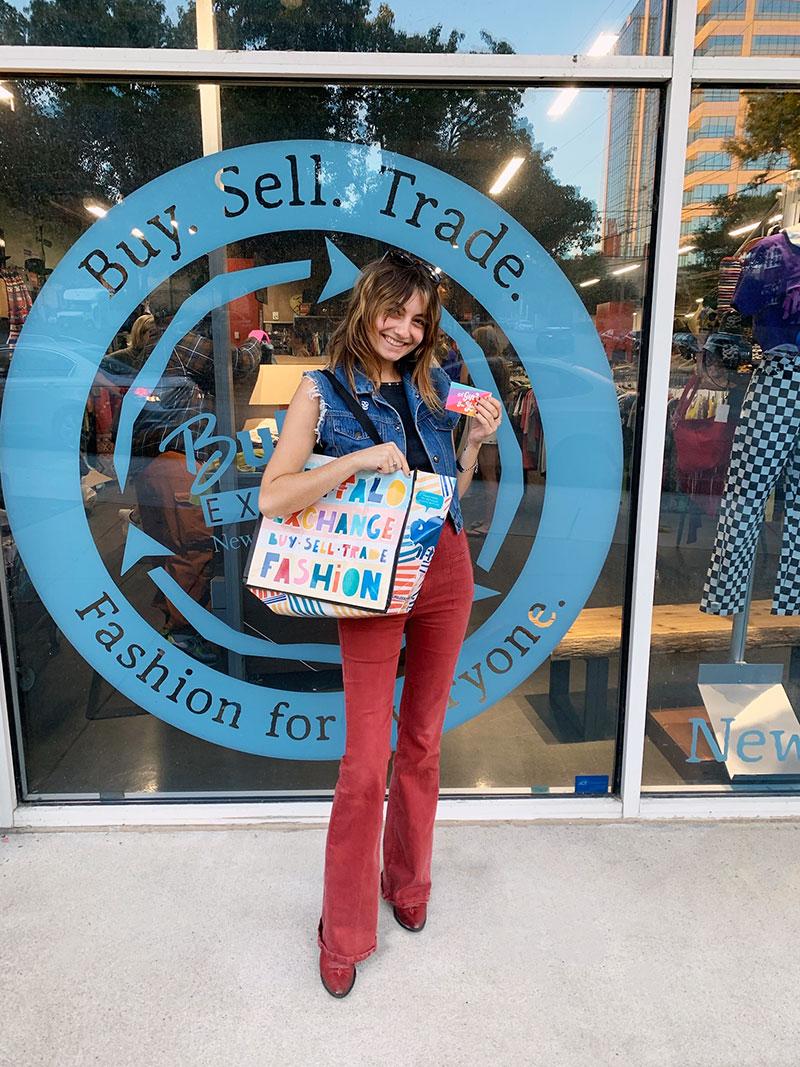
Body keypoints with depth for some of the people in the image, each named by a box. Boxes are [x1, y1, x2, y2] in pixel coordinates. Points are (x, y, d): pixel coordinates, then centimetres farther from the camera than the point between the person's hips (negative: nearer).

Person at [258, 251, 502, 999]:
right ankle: (344, 933, 22)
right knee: (366, 760, -1)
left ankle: (408, 883, 39)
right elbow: (272, 498, -12)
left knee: (422, 740, 16)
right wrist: (357, 459, -21)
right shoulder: (324, 390, -3)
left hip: (445, 571, 5)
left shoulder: (432, 388, 10)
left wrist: (475, 441, 1)